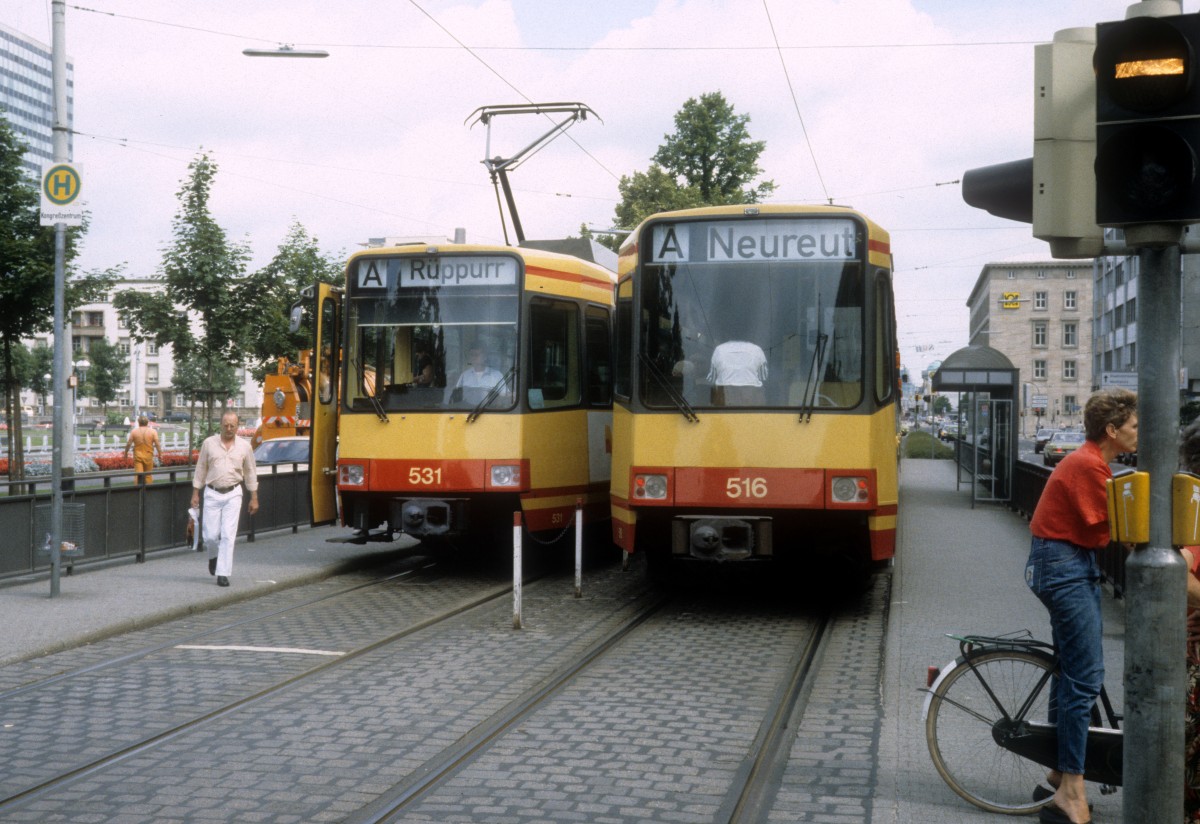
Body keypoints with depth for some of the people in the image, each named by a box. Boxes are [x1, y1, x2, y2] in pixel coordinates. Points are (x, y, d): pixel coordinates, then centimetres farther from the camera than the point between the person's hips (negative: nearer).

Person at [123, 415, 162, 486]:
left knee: (138, 474, -2)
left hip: (137, 455, 0)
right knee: (148, 475, 10)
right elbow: (157, 444, -7)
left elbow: (129, 443, -1)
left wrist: (126, 452, 13)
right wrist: (160, 455, 1)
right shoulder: (153, 431, -4)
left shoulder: (134, 431, -3)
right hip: (148, 456, 0)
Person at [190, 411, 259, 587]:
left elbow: (250, 473, 10)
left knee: (228, 535, -7)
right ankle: (214, 556, 33)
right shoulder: (209, 443, 2)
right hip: (212, 494, 0)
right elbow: (200, 469, 8)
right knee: (210, 535, 0)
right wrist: (195, 493, 5)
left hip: (233, 494, 0)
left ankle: (223, 573, -2)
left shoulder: (244, 446, 3)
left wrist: (254, 498, 8)